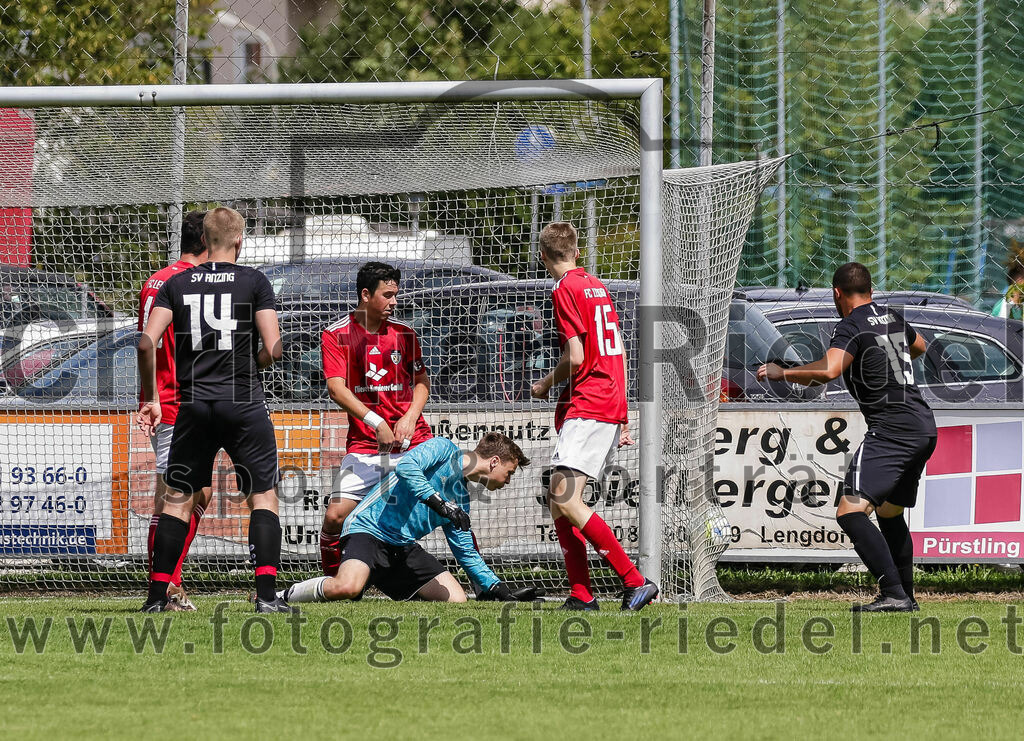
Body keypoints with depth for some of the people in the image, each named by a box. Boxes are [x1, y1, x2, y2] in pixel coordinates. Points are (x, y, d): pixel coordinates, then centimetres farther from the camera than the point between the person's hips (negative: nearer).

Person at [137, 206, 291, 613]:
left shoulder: (177, 284, 7)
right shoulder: (254, 281, -1)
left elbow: (147, 343, -2)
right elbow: (273, 348, -8)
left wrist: (149, 398, 7)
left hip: (194, 406, 2)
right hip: (244, 404, -2)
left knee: (178, 500, 11)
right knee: (263, 498, 5)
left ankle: (157, 595, 8)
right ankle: (266, 594, -6)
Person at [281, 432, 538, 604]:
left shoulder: (461, 499, 19)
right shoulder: (444, 449, -3)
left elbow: (467, 554, 25)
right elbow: (405, 467, -22)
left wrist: (501, 590, 18)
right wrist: (440, 503, -27)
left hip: (404, 548, 9)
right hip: (368, 528, -9)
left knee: (457, 601, -5)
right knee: (347, 588, -35)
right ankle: (283, 596, -8)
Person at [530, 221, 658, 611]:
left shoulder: (566, 289, -9)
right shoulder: (596, 286, 18)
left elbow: (575, 357, -16)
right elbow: (618, 352, 23)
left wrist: (545, 385, 2)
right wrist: (623, 416, 27)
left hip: (587, 408, -10)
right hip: (612, 406, 10)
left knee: (566, 500, -18)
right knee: (557, 499, 10)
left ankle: (635, 581, -22)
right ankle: (581, 595, 7)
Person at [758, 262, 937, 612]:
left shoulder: (852, 327, -8)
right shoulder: (893, 318, 17)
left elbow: (827, 371, -25)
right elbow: (919, 346, 38)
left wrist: (781, 373, -12)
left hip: (891, 431, -9)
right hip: (924, 428, 9)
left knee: (850, 512, -17)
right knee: (889, 513, 24)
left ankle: (894, 594, -27)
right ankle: (906, 598, 26)